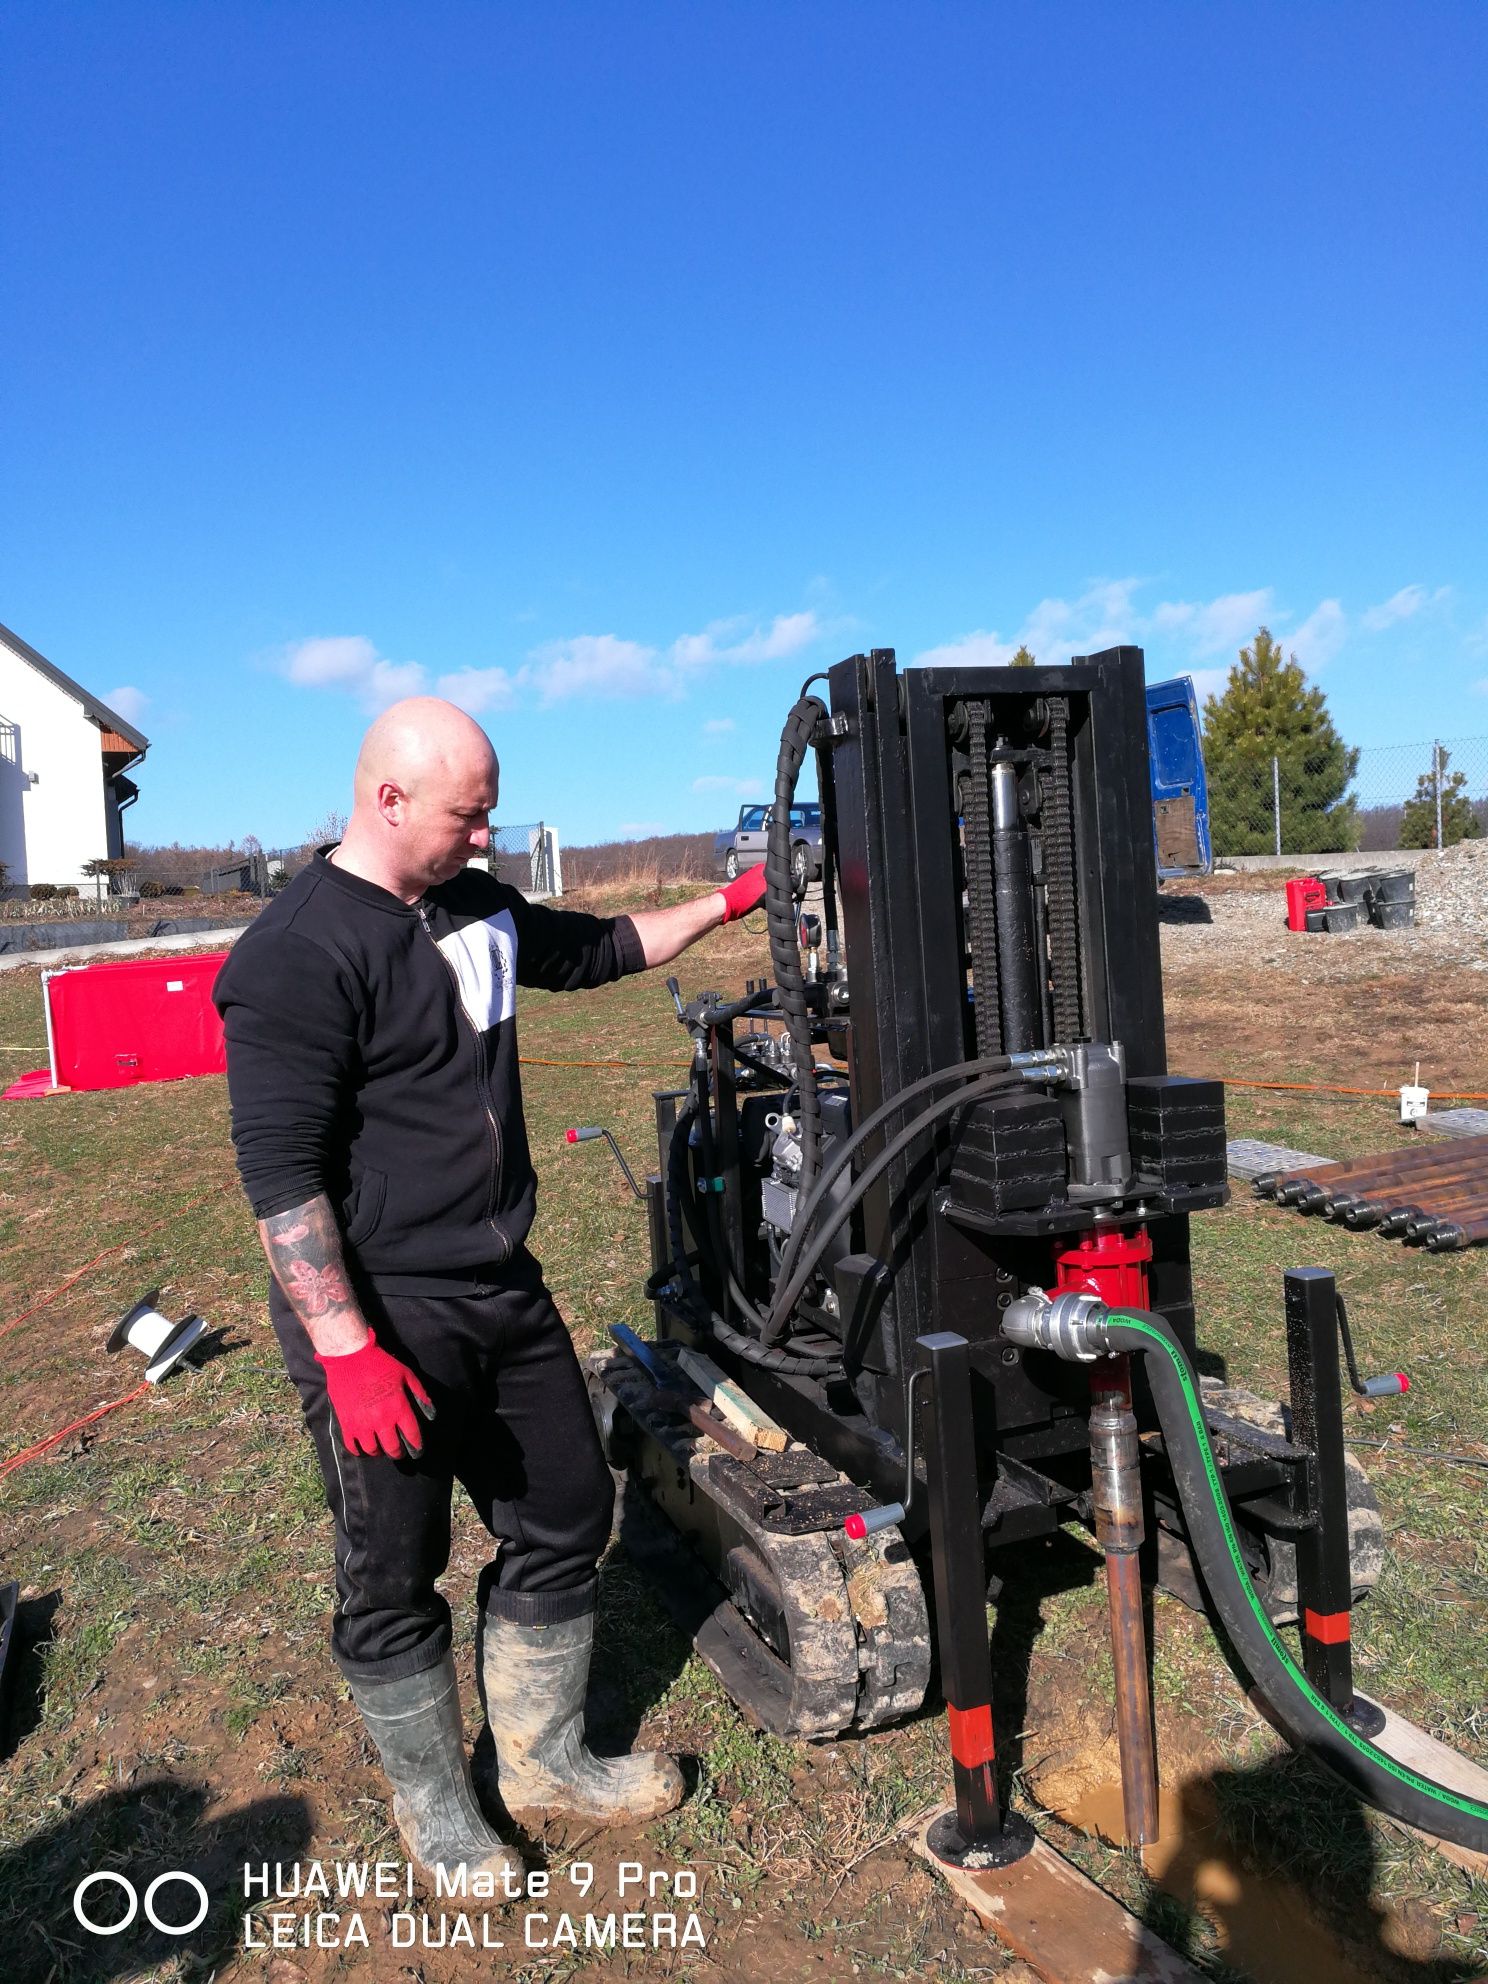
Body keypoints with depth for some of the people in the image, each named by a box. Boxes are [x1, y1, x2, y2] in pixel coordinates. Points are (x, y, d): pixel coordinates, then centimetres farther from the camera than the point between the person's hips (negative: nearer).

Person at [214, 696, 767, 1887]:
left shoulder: (478, 909, 7)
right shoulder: (299, 953, -19)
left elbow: (595, 950, 24)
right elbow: (280, 1170, -21)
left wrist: (729, 903, 19)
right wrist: (346, 1350, -22)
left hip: (505, 1292, 8)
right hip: (384, 1320, -8)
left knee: (567, 1519, 17)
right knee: (394, 1579, 11)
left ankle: (546, 1763, 38)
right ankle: (434, 1806, 35)